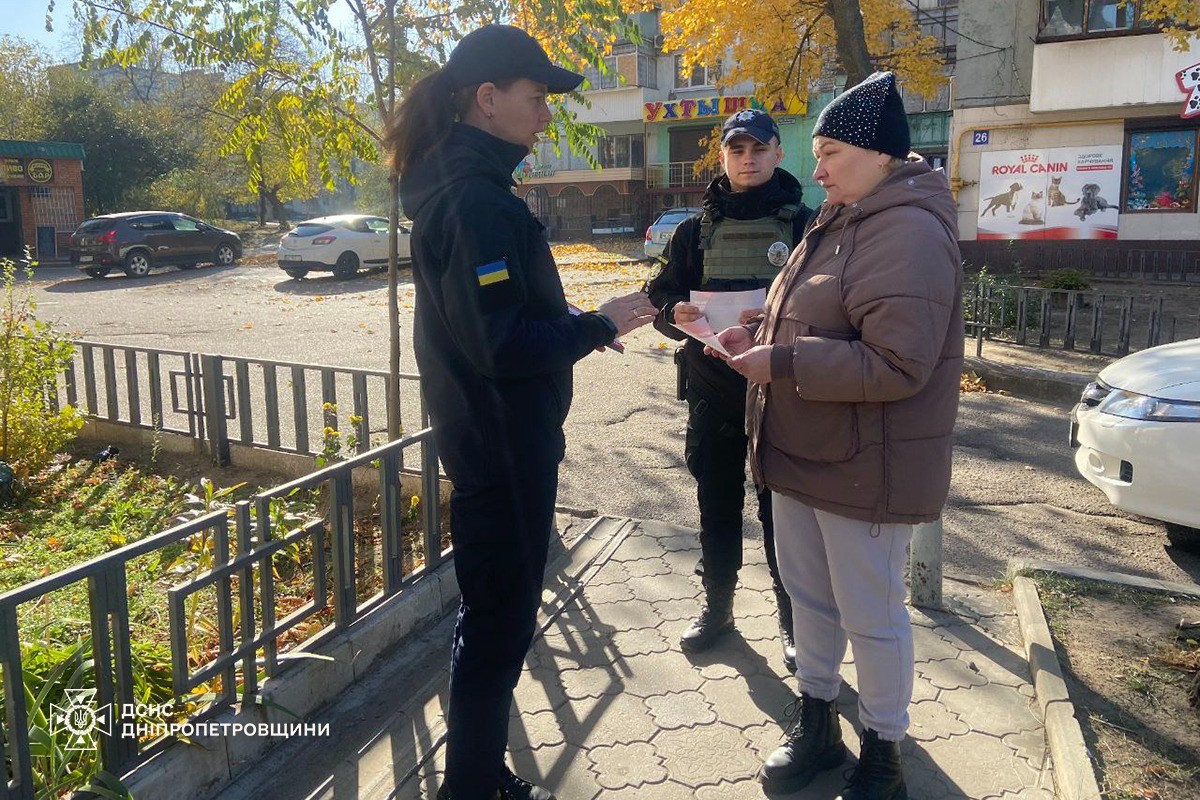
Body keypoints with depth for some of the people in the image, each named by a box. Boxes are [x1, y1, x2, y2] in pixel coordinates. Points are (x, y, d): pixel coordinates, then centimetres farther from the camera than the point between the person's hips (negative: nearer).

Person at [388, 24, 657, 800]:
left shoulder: (464, 183, 11)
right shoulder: (474, 199, -20)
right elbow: (502, 344, -25)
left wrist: (581, 322, 8)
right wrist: (599, 325, -15)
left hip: (491, 435, 10)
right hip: (502, 442, -10)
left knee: (496, 610, 20)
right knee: (499, 619, 4)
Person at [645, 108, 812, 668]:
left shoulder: (804, 223, 1)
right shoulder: (698, 228, 8)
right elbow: (662, 293, 9)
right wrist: (675, 312, -14)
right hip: (711, 389, 3)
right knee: (716, 503, 13)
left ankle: (792, 617, 22)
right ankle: (717, 604, 31)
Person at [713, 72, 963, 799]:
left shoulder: (911, 231, -19)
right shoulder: (842, 221, 12)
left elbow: (897, 363, -27)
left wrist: (781, 365, -24)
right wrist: (761, 339, 4)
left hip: (865, 468, -9)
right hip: (804, 455, 9)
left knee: (871, 617, 6)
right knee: (810, 595, 19)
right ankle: (817, 726, 37)